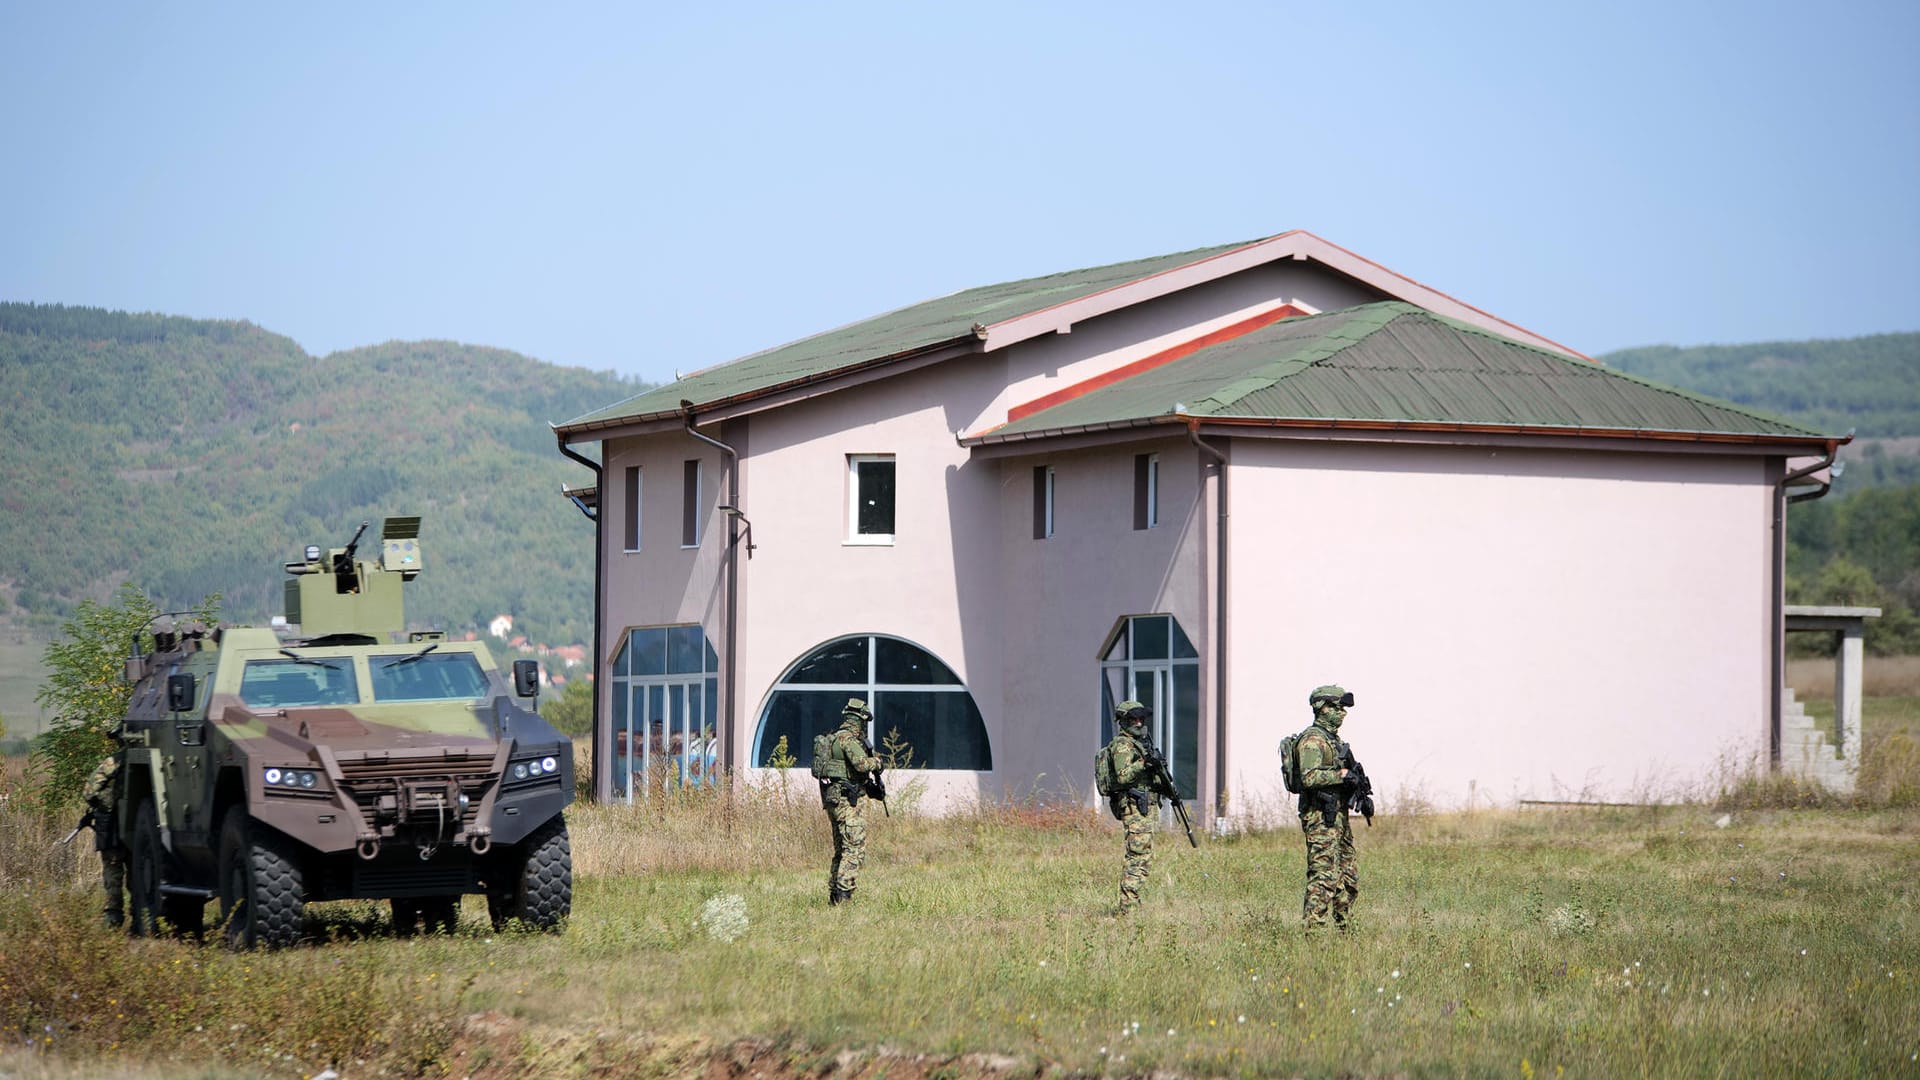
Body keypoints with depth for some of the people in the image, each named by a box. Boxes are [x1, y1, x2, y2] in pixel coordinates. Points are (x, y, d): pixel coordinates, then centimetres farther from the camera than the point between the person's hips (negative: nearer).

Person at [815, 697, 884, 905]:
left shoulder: (834, 737, 17)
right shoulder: (849, 739, -13)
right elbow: (862, 764, -26)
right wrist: (876, 761, -5)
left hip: (831, 798, 10)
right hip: (846, 800, -10)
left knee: (841, 849, 16)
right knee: (855, 848, -10)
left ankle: (833, 894, 16)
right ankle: (844, 893, -17)